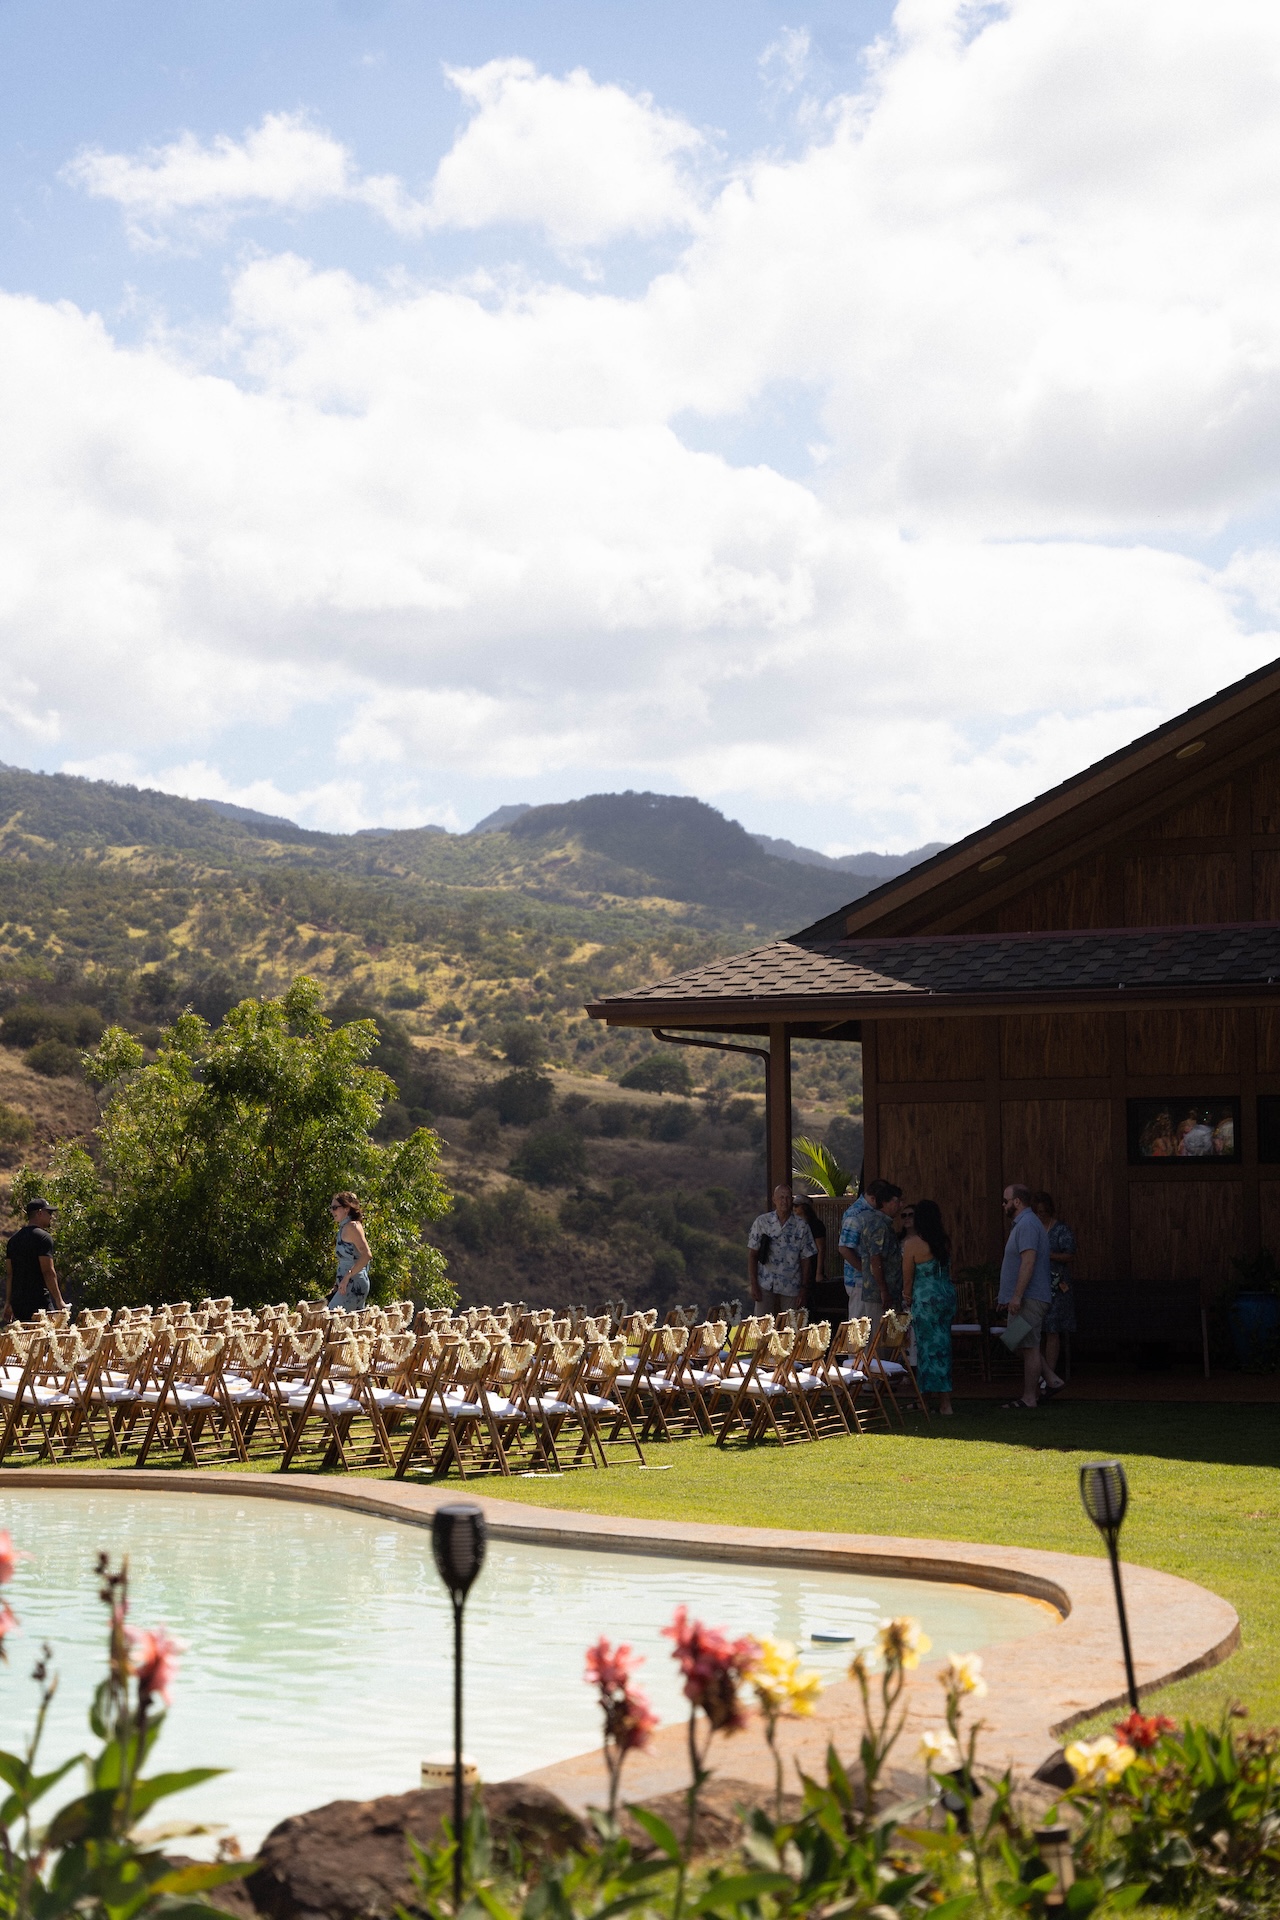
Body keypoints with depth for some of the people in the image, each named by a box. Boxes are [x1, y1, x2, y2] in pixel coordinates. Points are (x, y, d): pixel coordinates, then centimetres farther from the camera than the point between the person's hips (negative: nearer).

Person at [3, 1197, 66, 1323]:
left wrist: (8, 1303, 21)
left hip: (17, 1303, 8)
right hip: (38, 1301, -8)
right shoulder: (43, 1237, -9)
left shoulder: (14, 1239, 16)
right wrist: (59, 1301, -14)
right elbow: (48, 1272, -16)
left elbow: (9, 1274, 17)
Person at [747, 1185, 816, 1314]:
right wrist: (753, 1285, -3)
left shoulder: (801, 1226, 2)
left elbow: (806, 1259, 5)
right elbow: (752, 1254, 3)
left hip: (791, 1288, 0)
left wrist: (804, 1289, 2)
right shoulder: (761, 1222, 2)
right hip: (765, 1285, 0)